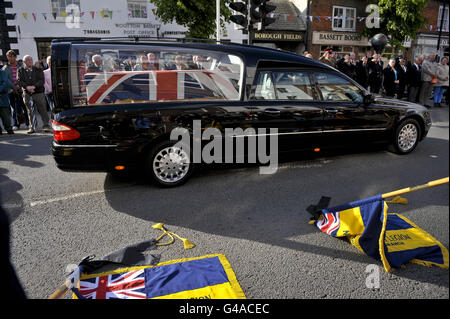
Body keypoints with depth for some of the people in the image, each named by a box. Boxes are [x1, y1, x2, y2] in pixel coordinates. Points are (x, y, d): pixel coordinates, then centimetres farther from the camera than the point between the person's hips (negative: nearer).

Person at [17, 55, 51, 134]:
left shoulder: (38, 70, 6)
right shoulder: (21, 71, 8)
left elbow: (42, 80, -5)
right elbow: (20, 81, -1)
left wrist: (34, 86, -19)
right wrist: (27, 87, -19)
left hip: (39, 92, -1)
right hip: (27, 94, 1)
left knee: (42, 110, -1)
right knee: (30, 111, 5)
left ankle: (46, 126, 8)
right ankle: (32, 127, 13)